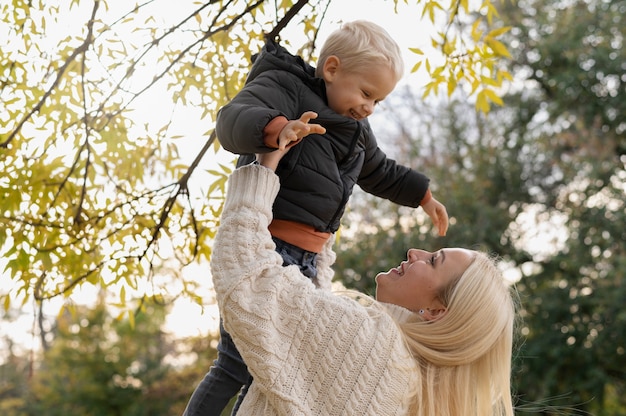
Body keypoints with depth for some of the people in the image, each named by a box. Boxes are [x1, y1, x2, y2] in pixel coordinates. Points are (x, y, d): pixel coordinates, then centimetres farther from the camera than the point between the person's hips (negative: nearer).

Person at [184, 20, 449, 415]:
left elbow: (380, 172, 36)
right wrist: (276, 128, -48)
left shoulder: (356, 130, 18)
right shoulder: (284, 87, -9)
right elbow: (232, 120, -29)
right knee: (237, 364, -11)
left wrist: (423, 195, 41)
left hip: (305, 258, 9)